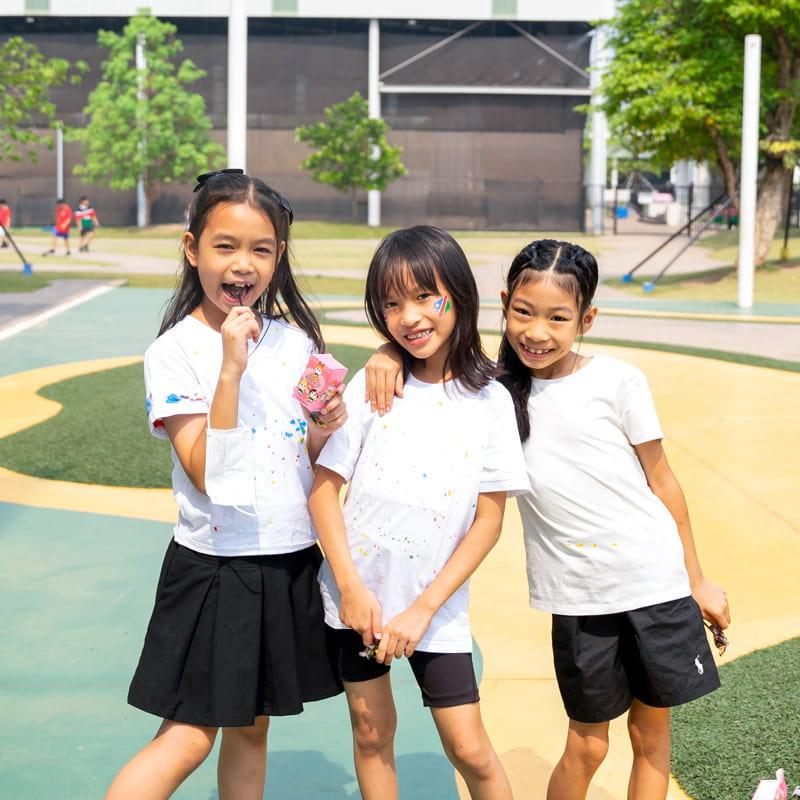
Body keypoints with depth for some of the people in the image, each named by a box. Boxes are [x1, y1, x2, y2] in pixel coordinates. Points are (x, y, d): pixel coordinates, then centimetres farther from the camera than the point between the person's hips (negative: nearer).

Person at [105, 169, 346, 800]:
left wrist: (327, 428, -12)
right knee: (189, 737, -2)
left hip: (292, 563, 5)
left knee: (250, 728, 16)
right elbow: (207, 475, -21)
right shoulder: (175, 351, -12)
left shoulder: (295, 341, 3)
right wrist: (231, 368, -27)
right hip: (215, 565, -5)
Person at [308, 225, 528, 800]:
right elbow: (323, 486, -5)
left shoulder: (490, 401, -6)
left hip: (437, 607, -1)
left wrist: (424, 609, -11)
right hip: (357, 595, 1)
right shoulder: (374, 384, -5)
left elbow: (489, 519, -5)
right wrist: (352, 587, -12)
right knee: (372, 731, 13)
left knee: (470, 749, 1)